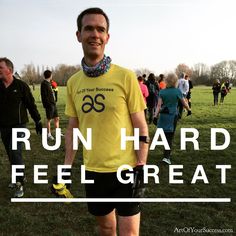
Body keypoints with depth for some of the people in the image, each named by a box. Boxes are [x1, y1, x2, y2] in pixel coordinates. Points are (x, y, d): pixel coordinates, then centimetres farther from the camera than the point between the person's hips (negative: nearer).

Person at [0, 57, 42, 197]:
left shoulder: (21, 86, -8)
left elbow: (31, 105, -3)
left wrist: (38, 122, -2)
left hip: (18, 126, -4)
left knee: (15, 153, -12)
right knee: (11, 155, 13)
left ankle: (20, 184, 1)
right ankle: (18, 178, 30)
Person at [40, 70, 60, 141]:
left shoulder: (48, 83, 16)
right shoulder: (44, 83, -12)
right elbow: (44, 95, -18)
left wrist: (54, 102, 15)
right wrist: (47, 104, -22)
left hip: (53, 104, 9)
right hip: (49, 105, -9)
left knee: (56, 118, 12)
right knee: (49, 119, 1)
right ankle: (49, 134, 10)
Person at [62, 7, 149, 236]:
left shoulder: (125, 76, -11)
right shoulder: (73, 82, 1)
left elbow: (141, 126, -8)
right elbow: (72, 127, 9)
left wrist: (141, 168, -12)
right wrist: (66, 166, 6)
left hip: (125, 168, -4)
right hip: (92, 170, 4)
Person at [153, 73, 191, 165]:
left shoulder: (162, 92, -2)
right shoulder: (177, 91, -8)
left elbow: (159, 105, -10)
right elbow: (184, 103, 2)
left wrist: (155, 116, -13)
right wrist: (189, 110, 19)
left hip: (163, 115, 3)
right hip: (173, 116, -3)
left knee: (166, 135, 18)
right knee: (170, 137, 2)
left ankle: (167, 153, 33)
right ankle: (166, 156, -5)